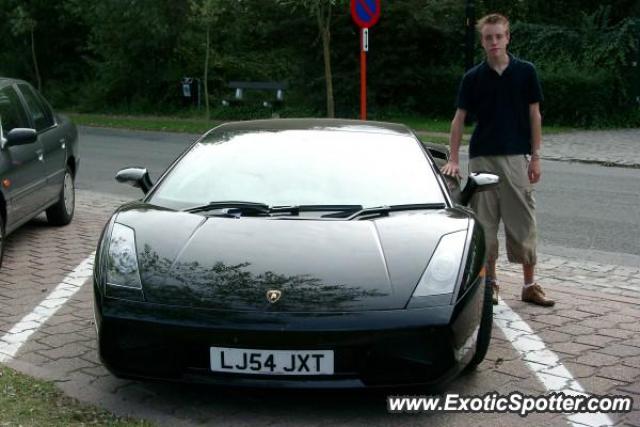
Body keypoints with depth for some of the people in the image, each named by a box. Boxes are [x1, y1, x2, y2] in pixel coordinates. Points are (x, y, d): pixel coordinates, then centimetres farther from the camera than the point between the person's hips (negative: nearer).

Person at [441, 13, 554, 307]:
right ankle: (489, 281, 18)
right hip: (482, 159, 1)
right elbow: (459, 119, 4)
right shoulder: (473, 77, 2)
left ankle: (530, 285, 12)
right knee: (485, 222, 5)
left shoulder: (525, 72, 1)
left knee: (523, 222, 3)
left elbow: (534, 115, 4)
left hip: (517, 158, 0)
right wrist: (453, 160, -4)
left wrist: (535, 157, -1)